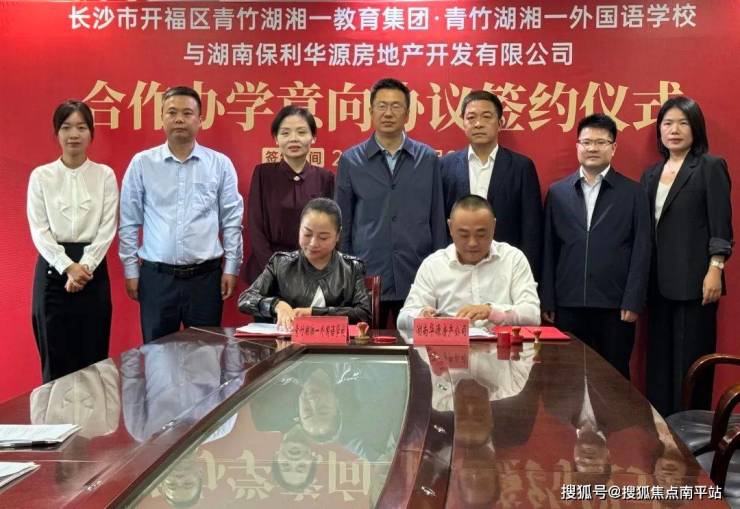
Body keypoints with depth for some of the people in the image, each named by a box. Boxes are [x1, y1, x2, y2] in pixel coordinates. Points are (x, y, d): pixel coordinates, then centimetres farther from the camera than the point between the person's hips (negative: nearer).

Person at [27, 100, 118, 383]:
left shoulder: (105, 175, 3)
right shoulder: (41, 176, 1)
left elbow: (107, 228, -2)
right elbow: (39, 230, -3)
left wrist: (84, 267, -13)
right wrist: (68, 267, -14)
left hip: (93, 268, 0)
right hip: (53, 267, 0)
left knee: (93, 355, 3)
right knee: (55, 357, 3)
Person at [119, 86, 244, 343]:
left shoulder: (220, 164, 1)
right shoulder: (142, 163, 1)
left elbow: (232, 220, 4)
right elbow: (129, 222, 5)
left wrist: (231, 267, 0)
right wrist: (131, 270, 3)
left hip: (205, 275, 0)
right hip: (156, 276, 0)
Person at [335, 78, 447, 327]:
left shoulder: (428, 159, 5)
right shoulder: (350, 160, 4)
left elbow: (437, 220, 7)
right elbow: (342, 223, 6)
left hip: (417, 280, 1)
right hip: (366, 279, 0)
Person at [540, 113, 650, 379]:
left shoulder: (633, 193, 3)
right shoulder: (557, 192, 9)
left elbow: (641, 251, 0)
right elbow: (549, 251, 8)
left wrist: (633, 302, -7)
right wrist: (547, 300, 4)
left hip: (615, 306, -2)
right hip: (568, 305, 2)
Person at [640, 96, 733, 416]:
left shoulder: (710, 167, -2)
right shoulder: (652, 173, 15)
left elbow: (721, 226, -7)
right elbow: (645, 228, 14)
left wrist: (715, 271, -15)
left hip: (694, 281, -6)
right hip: (659, 281, 6)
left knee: (690, 359, -2)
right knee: (659, 359, 9)